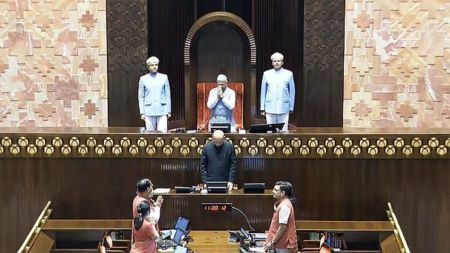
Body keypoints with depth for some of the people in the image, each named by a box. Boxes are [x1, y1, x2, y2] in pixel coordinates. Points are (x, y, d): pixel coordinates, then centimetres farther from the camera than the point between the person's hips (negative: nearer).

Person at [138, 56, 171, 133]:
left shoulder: (164, 77, 7)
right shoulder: (143, 79, 5)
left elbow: (168, 95, 9)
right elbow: (141, 97, 7)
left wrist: (168, 111, 5)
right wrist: (142, 112, 1)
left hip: (162, 110, 0)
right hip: (149, 111, 0)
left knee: (163, 132, -11)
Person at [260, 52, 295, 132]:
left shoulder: (288, 74, 4)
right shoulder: (266, 74, 6)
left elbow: (292, 92, 8)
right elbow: (263, 92, 10)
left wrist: (291, 107, 6)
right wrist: (262, 108, 8)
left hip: (283, 109, 0)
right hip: (270, 109, 1)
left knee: (283, 131, -2)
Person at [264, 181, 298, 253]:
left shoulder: (284, 206, -18)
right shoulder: (282, 204, 14)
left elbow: (282, 227, -22)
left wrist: (272, 243, -17)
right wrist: (269, 241, 17)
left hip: (284, 245, -10)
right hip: (282, 244, 10)